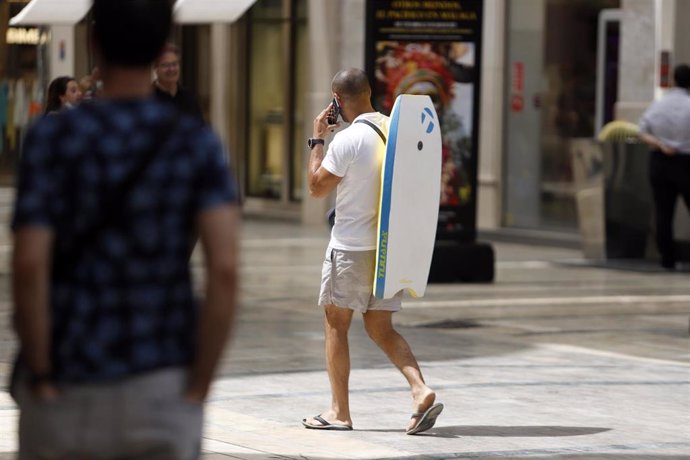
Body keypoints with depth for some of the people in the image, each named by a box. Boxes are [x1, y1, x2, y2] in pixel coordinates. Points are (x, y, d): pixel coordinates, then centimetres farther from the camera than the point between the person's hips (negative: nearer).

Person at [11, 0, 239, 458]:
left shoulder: (52, 137, -9)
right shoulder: (198, 143, -5)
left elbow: (29, 265, -18)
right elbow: (225, 269, -16)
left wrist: (40, 379, -6)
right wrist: (199, 389, -7)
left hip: (67, 390, -1)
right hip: (160, 393, 1)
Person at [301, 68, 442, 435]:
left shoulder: (347, 140, -16)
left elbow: (317, 187, -6)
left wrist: (317, 140, 1)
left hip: (352, 248, -6)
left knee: (335, 324, 8)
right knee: (380, 328, 13)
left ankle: (339, 411, 10)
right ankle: (421, 390, -7)